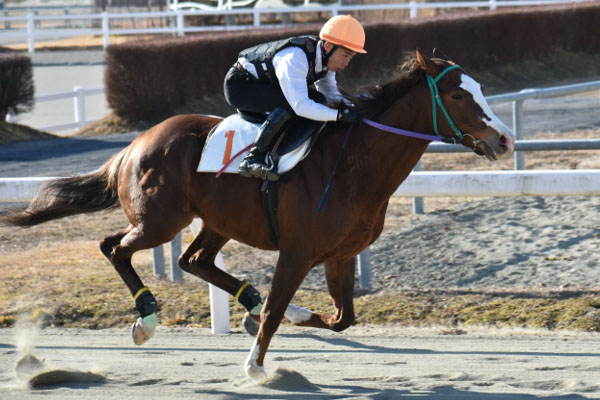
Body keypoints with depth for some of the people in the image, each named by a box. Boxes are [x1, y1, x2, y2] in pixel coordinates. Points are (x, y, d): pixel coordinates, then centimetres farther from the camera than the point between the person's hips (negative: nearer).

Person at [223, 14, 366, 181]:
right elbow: (300, 105, -41)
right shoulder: (295, 58, -36)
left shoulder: (326, 57, -8)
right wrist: (338, 115, -41)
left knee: (317, 100, 3)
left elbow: (329, 92, 7)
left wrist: (343, 103, -14)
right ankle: (253, 159, -31)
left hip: (267, 84, 10)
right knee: (289, 104, -32)